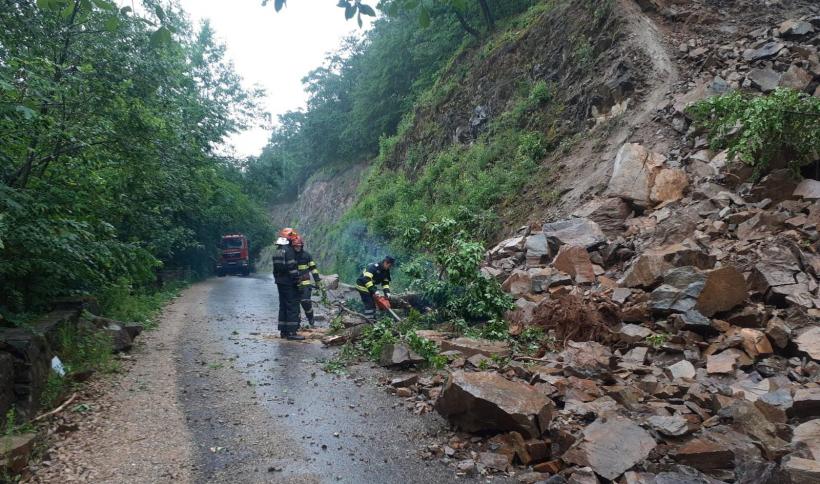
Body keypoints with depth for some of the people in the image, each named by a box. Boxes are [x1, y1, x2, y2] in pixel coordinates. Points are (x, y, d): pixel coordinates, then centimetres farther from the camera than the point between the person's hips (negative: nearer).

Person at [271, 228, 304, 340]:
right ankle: (291, 332, -9)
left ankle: (283, 331, 18)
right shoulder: (288, 250, -15)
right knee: (293, 306, -7)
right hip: (289, 283, -9)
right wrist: (297, 281, -15)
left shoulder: (278, 250, 14)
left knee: (283, 306, 14)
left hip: (280, 282, 9)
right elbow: (292, 268, -19)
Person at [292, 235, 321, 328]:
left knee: (306, 301, -11)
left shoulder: (306, 255, 2)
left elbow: (313, 268, 6)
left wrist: (317, 280, 2)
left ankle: (311, 320, 11)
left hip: (305, 283, -2)